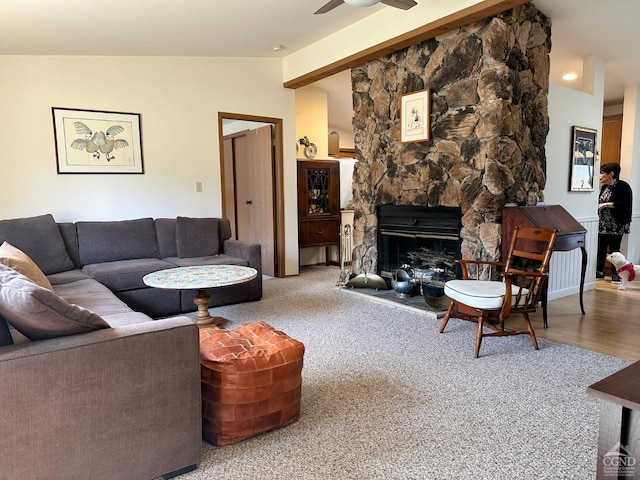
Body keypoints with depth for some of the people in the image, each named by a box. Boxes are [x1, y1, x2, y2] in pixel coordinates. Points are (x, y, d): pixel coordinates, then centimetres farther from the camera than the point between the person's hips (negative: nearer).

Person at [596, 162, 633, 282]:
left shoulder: (623, 186, -10)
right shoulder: (604, 187, 11)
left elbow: (625, 203, -19)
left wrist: (607, 204, -20)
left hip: (616, 224, -6)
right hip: (602, 223, 6)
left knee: (614, 249, 1)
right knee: (600, 248, 8)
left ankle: (615, 273, 12)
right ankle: (599, 271, 18)